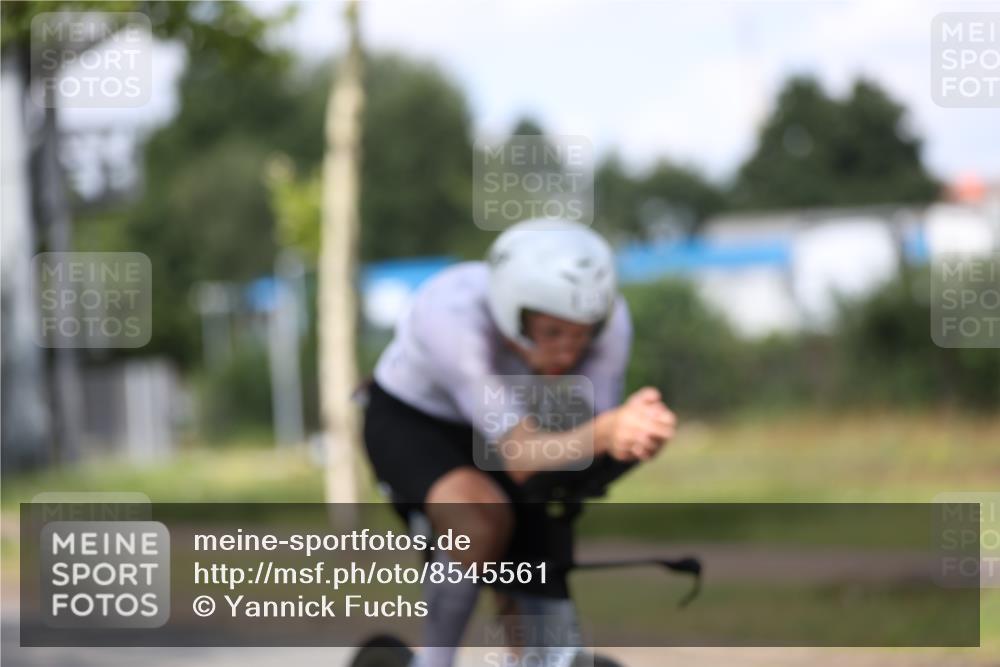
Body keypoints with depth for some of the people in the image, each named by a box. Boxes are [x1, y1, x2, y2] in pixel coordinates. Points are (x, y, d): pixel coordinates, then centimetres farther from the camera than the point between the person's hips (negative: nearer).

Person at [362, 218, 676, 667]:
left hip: (508, 418, 5)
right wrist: (607, 429, -64)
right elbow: (520, 457, -47)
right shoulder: (453, 315, -39)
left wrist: (626, 442, -44)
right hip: (411, 420, -5)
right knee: (483, 522, -33)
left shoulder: (608, 317, -26)